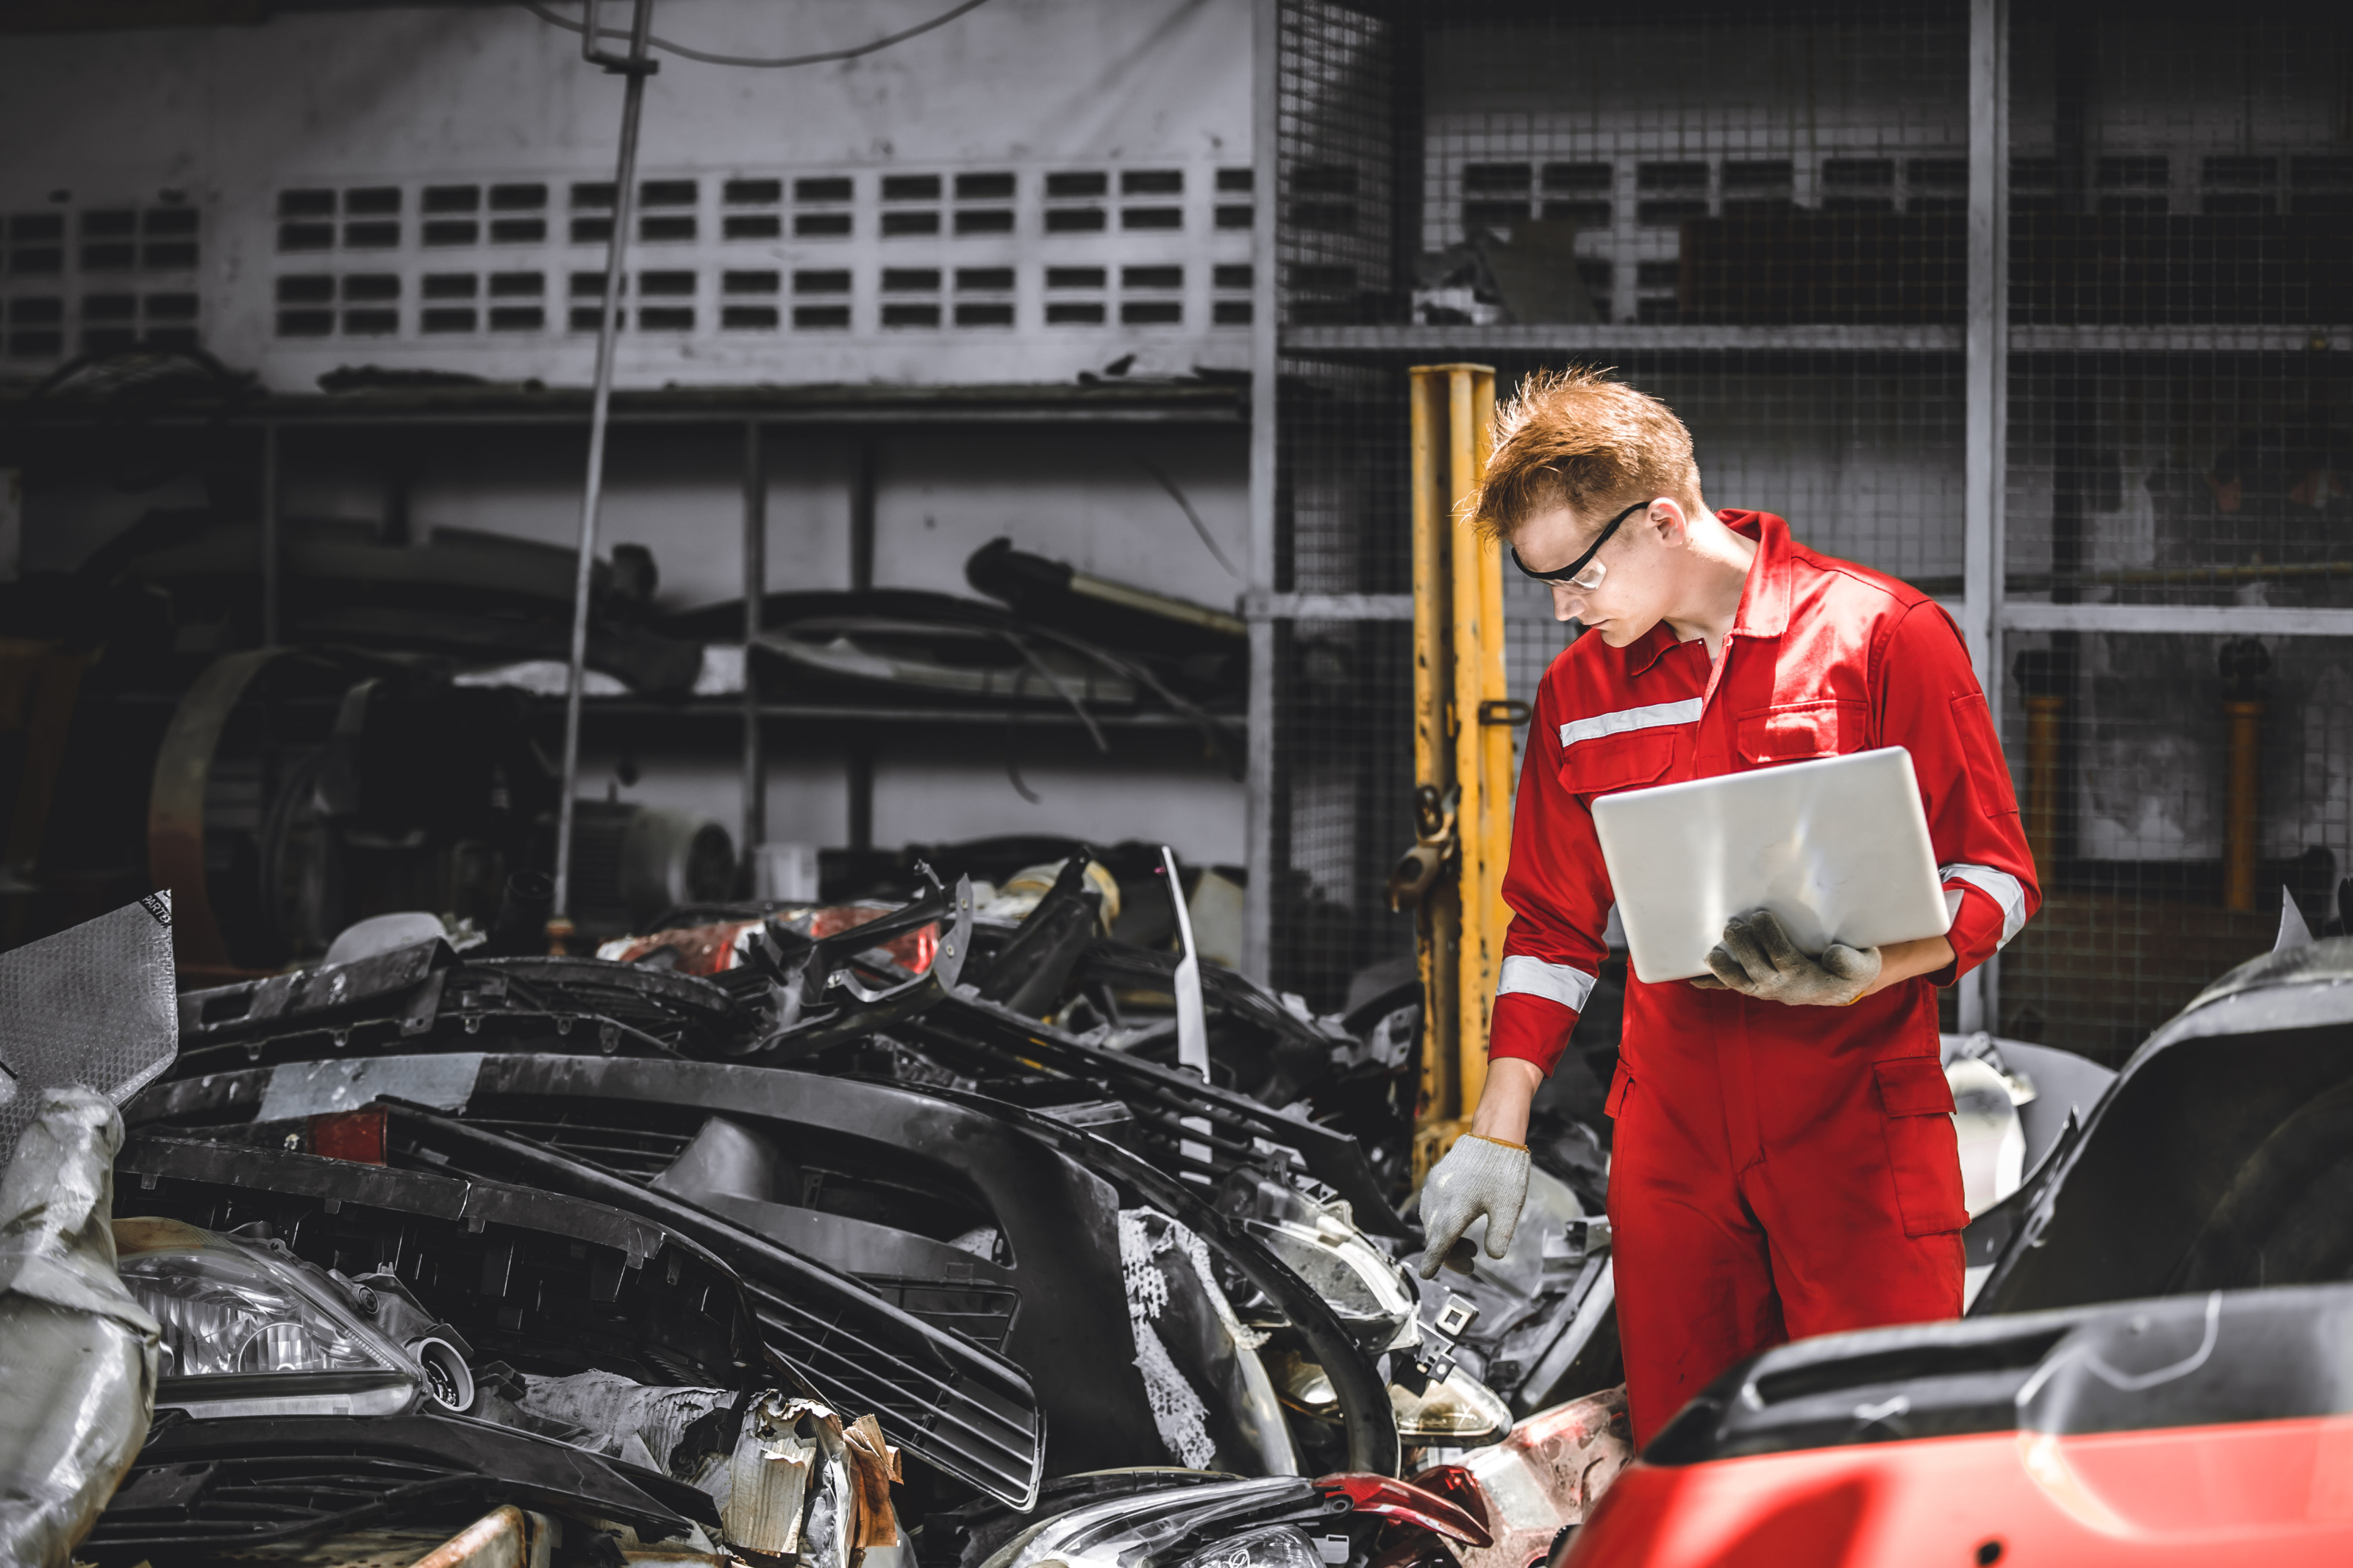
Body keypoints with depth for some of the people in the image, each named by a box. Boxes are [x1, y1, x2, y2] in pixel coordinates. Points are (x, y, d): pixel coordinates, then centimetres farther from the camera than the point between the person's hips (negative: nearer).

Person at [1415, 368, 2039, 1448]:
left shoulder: (1884, 634, -4)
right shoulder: (1579, 691, 11)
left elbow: (1994, 876, -3)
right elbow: (1553, 928, 19)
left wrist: (1867, 968, -21)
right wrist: (1496, 1136, 13)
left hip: (1858, 1130, -4)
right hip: (1669, 1140, 4)